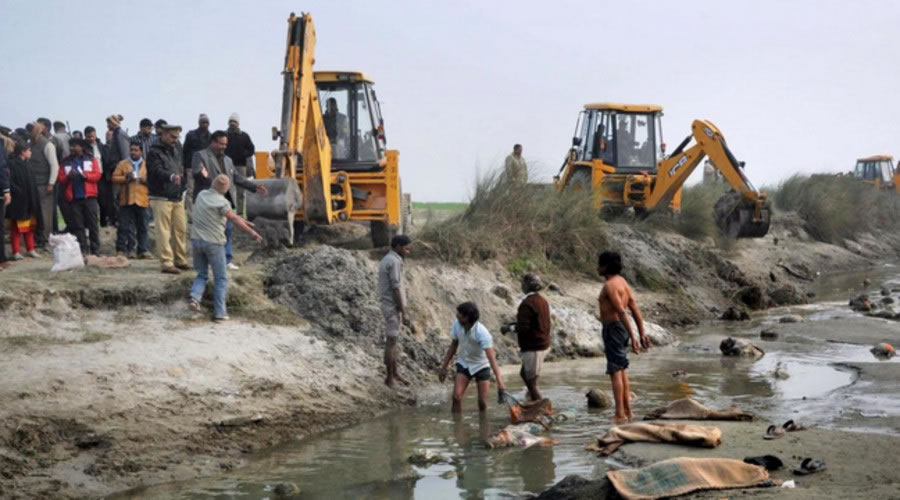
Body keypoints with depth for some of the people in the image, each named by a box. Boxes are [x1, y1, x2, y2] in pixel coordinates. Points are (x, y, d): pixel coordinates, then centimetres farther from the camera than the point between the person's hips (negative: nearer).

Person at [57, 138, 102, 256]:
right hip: (74, 198, 2)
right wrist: (68, 177, -13)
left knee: (93, 224, 0)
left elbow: (97, 175, -2)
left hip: (89, 197, -2)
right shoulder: (66, 161, 12)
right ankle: (83, 249, 4)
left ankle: (95, 249, 4)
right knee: (78, 226, 0)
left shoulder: (91, 159, 7)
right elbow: (61, 180, 7)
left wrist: (85, 175, -17)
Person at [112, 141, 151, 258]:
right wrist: (125, 178, -12)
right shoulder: (122, 164, 10)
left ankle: (143, 250, 6)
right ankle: (121, 250, 3)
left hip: (142, 200, 1)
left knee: (142, 227, 3)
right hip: (126, 200, -1)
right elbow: (115, 178, 4)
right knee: (124, 227, -1)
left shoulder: (146, 165, 13)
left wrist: (145, 180, -9)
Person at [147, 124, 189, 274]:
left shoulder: (174, 153, 19)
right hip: (161, 198, -8)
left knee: (181, 230, 8)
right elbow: (157, 171, -23)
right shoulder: (155, 153, -7)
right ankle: (167, 263, -6)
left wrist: (183, 188, 12)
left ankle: (181, 260, 18)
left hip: (177, 198, 8)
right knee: (164, 232, -7)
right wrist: (171, 176, -40)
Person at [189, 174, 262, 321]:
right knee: (221, 279, 6)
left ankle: (195, 296, -9)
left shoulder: (202, 195, 6)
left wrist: (238, 218, 19)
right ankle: (219, 312, 4)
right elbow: (235, 221, -12)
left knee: (202, 274, 17)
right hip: (214, 242, -5)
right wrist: (252, 233, -4)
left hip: (196, 240, 5)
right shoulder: (222, 202, -14)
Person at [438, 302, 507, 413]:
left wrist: (499, 381, -45)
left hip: (481, 366, -3)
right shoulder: (457, 326, -16)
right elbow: (453, 347, 2)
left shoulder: (482, 332, -31)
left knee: (482, 402, -7)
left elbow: (492, 358, -37)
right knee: (456, 397, -13)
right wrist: (443, 367, 3)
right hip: (464, 364, 3)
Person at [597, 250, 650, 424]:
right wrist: (642, 334, 13)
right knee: (622, 371, 15)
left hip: (613, 328, -10)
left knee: (615, 372, -7)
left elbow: (622, 312, -23)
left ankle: (620, 414, -8)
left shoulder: (610, 285, -16)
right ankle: (627, 411, 19)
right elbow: (635, 310, 13)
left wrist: (632, 337, -26)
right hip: (621, 329, 10)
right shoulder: (623, 282, 13)